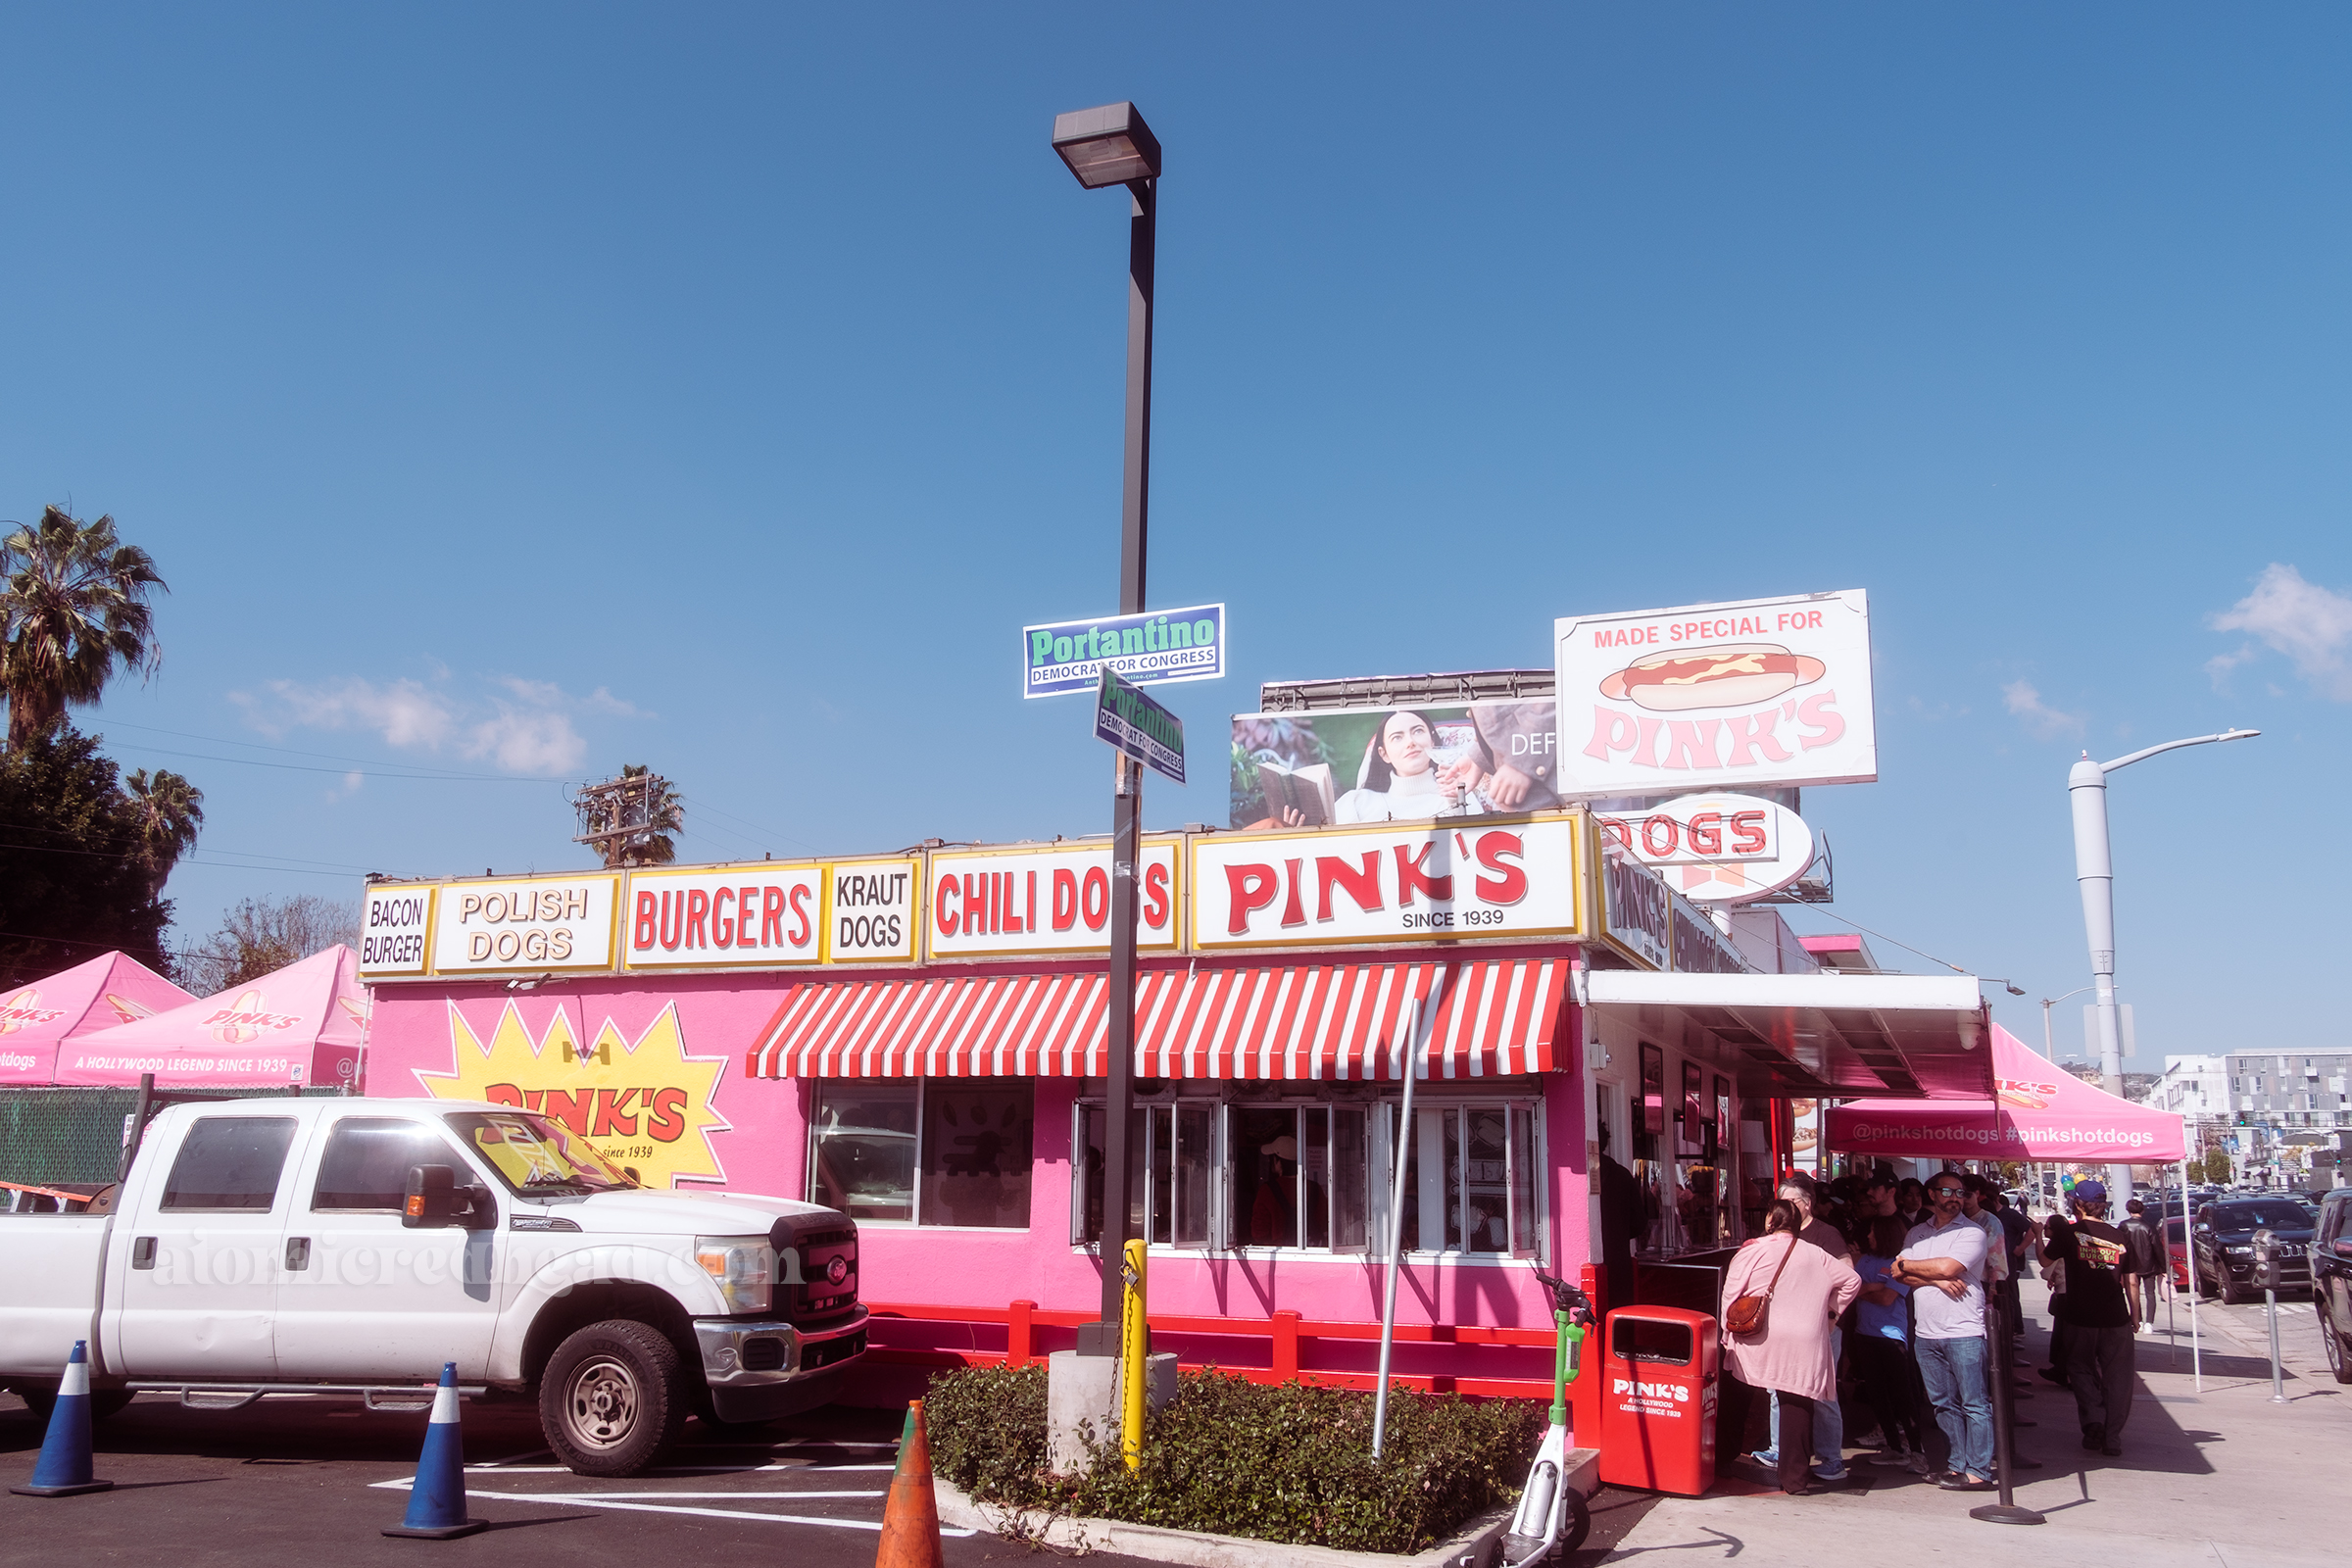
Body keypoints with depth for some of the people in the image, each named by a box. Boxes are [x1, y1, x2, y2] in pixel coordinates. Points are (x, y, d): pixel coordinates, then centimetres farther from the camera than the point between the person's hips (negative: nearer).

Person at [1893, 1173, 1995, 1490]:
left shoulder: (1972, 1232, -3)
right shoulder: (1917, 1233, 14)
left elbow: (1948, 1267, -15)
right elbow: (1899, 1274, 4)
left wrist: (1907, 1265, 0)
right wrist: (1937, 1281, -12)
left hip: (1963, 1332, -5)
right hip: (1925, 1332, 5)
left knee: (1974, 1404, -3)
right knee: (1944, 1404, 9)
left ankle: (1978, 1471, 0)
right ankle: (1959, 1464, 16)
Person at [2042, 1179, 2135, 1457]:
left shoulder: (2068, 1232, -6)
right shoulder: (2119, 1237, 2)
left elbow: (2045, 1258, 9)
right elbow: (2130, 1282, 7)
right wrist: (2135, 1316, 17)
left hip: (2081, 1317, -2)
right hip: (2116, 1318, 2)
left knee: (2080, 1367, 15)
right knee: (2116, 1376, 10)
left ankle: (2093, 1418, -4)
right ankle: (2112, 1437, 8)